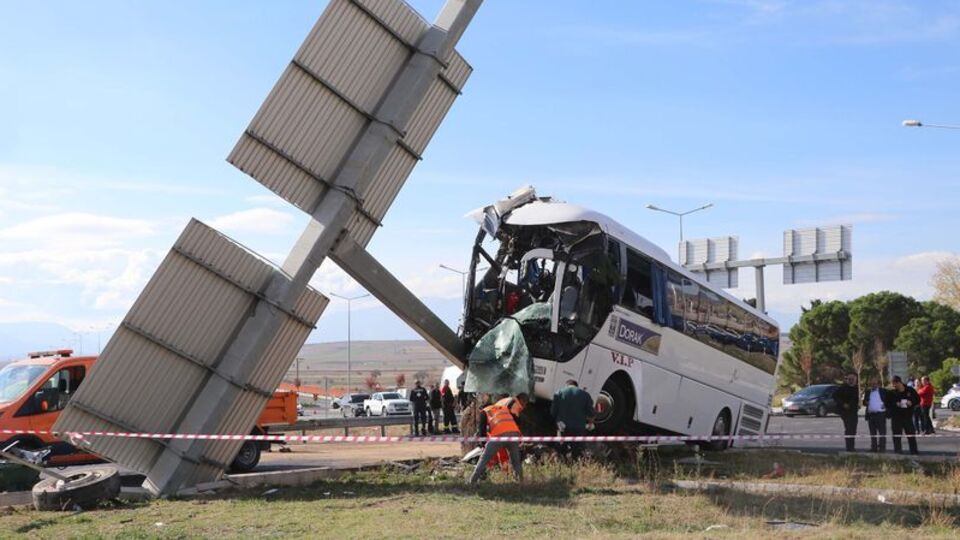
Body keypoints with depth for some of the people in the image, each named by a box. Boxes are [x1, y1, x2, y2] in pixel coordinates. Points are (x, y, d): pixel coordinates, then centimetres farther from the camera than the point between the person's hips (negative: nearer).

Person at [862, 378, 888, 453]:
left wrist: (885, 405, -12)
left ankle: (882, 447, -4)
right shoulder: (868, 392, 16)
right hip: (870, 414, 4)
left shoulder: (883, 391, 4)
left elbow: (888, 400, 6)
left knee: (882, 432, -5)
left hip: (880, 414, -4)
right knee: (872, 432, 8)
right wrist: (866, 403, -4)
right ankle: (874, 447, 13)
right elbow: (864, 402, 19)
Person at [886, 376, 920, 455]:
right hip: (896, 416, 0)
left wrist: (911, 403, -8)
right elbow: (887, 404, 0)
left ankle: (914, 450, 12)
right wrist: (895, 404, -15)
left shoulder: (910, 390, 2)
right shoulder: (891, 393, 0)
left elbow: (918, 399, 11)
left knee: (911, 434, 4)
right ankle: (898, 450, 5)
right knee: (896, 436, -1)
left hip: (908, 416, 0)